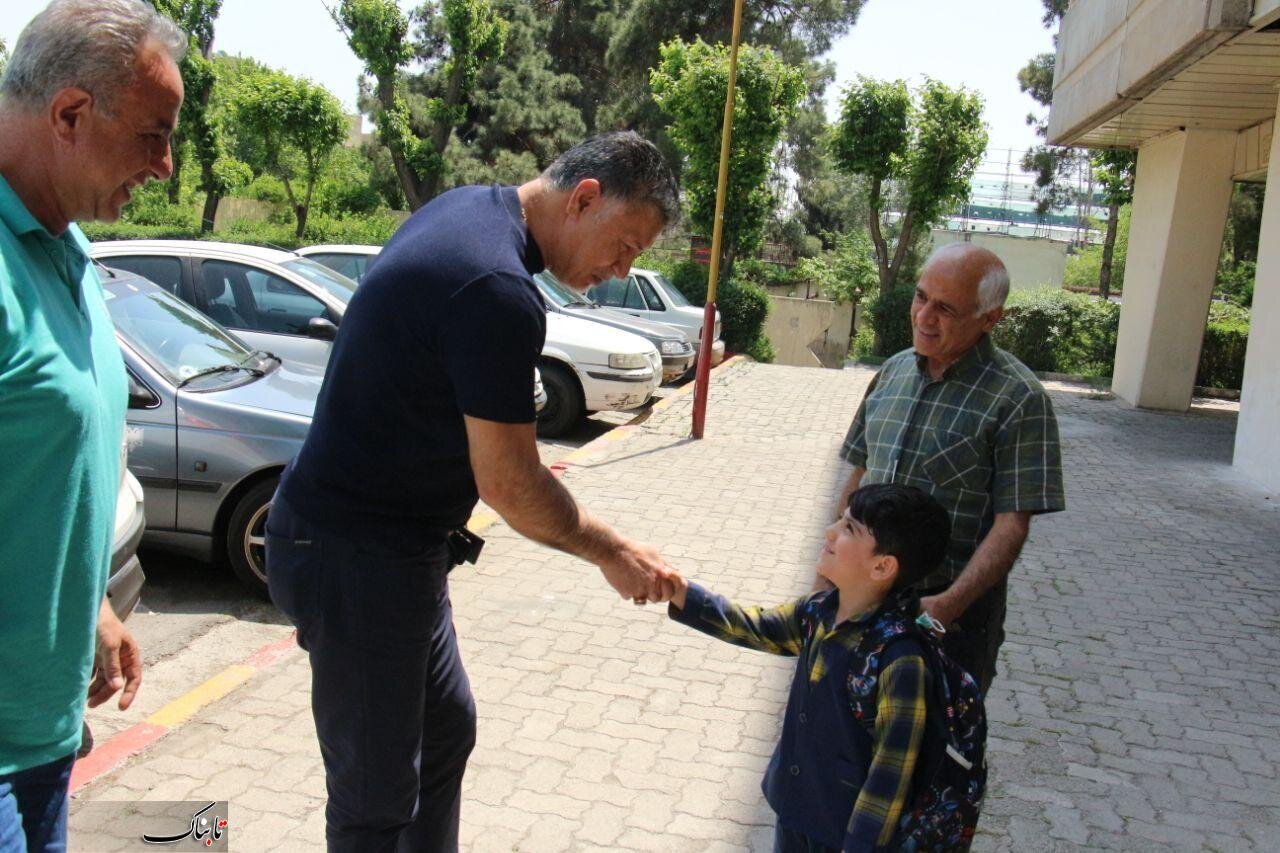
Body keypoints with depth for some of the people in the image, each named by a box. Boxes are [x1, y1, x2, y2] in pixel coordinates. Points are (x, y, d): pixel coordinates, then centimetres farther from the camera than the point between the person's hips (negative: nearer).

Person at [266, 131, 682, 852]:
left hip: (395, 542, 11)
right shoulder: (499, 291, -26)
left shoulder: (465, 208, 6)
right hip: (357, 558, -11)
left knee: (446, 731, 23)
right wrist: (612, 552, -7)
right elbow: (509, 484, -20)